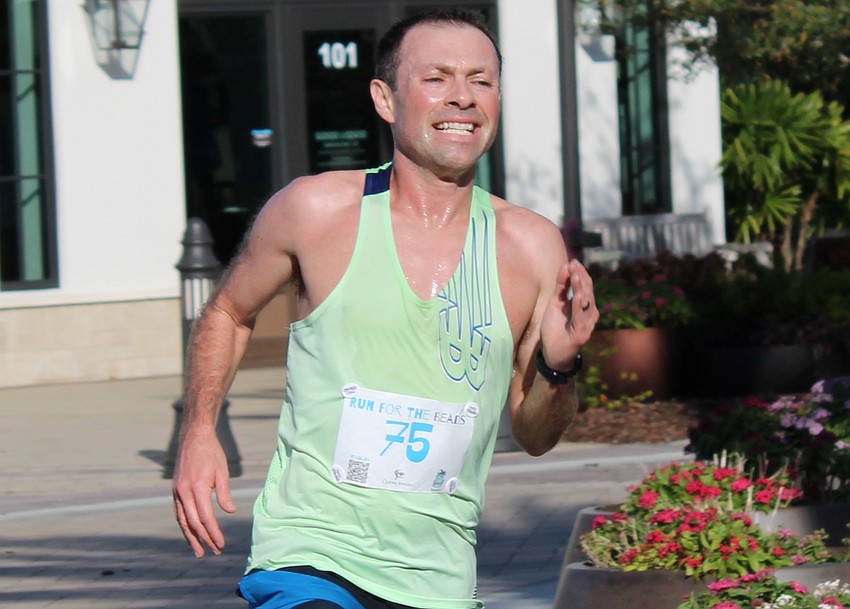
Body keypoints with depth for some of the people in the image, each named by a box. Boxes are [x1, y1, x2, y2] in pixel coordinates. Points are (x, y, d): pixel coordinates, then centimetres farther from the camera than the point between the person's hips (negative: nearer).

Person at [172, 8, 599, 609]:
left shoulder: (532, 246, 2)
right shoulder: (315, 210, -4)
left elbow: (534, 436, 10)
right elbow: (228, 314, 15)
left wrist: (558, 367, -9)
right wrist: (199, 432, 3)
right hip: (308, 559, -3)